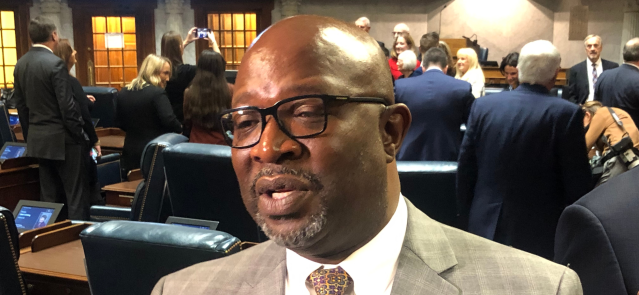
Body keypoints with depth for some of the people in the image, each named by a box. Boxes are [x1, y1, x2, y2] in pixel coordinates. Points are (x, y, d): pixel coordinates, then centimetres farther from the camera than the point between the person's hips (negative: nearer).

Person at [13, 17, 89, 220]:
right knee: (75, 194, -1)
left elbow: (21, 104, 12)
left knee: (49, 195, 13)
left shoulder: (21, 64, 7)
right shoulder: (55, 63, -17)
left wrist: (29, 136, 19)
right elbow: (67, 106, -19)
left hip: (38, 138, 8)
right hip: (62, 139, -8)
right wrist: (79, 135, -9)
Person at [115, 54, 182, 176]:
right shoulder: (157, 93, -14)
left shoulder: (123, 93, 8)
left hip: (130, 154, 6)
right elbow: (169, 121, -22)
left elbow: (119, 123, 16)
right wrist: (180, 129, -3)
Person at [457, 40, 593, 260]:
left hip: (484, 229, 4)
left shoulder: (483, 106, -1)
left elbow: (465, 171, 4)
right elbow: (577, 183, -9)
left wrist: (468, 221, 15)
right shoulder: (566, 114, -12)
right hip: (539, 234, -3)